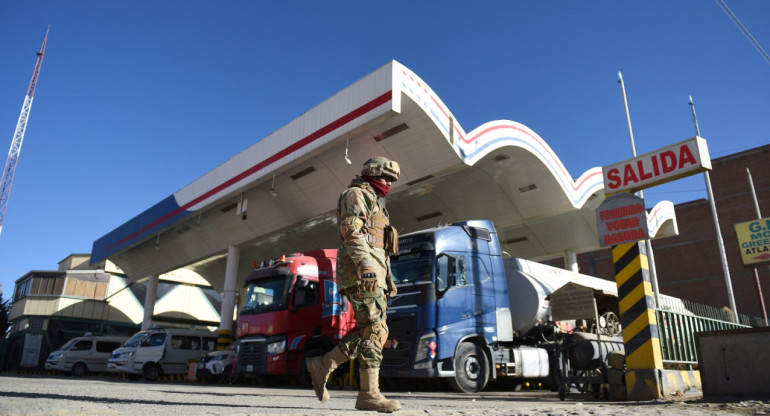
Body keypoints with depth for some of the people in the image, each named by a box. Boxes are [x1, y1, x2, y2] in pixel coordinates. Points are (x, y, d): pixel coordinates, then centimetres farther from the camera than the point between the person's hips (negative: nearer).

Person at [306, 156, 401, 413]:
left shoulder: (375, 204, 31)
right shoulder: (355, 194, 1)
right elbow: (352, 232, -15)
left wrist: (388, 281, 21)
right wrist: (366, 267, -26)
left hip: (373, 275, 10)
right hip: (360, 271, -10)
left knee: (371, 333, 4)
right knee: (374, 331, -12)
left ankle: (322, 366, 7)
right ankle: (369, 395, -7)